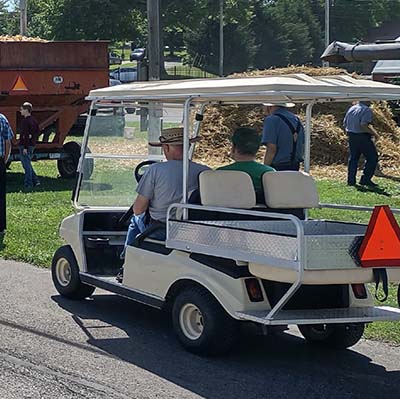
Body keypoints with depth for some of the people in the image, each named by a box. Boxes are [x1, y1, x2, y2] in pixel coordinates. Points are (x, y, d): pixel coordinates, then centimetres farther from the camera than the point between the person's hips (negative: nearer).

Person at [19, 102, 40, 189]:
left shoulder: (25, 121, -16)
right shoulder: (33, 120, 12)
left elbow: (26, 135, -20)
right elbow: (38, 131, 16)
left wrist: (25, 147, -20)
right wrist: (33, 137, 2)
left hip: (25, 146, -9)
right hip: (32, 145, 9)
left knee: (26, 165, -3)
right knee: (27, 165, 18)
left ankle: (28, 184, 0)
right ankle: (35, 180, 16)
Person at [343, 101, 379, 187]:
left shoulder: (351, 109, 10)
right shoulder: (367, 110, -13)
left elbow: (344, 124, 12)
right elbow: (363, 125, -24)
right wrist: (373, 133, -13)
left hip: (351, 137, 7)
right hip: (363, 137, -7)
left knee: (353, 158, 14)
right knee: (372, 157, 3)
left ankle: (351, 180, 14)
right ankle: (365, 179, 0)